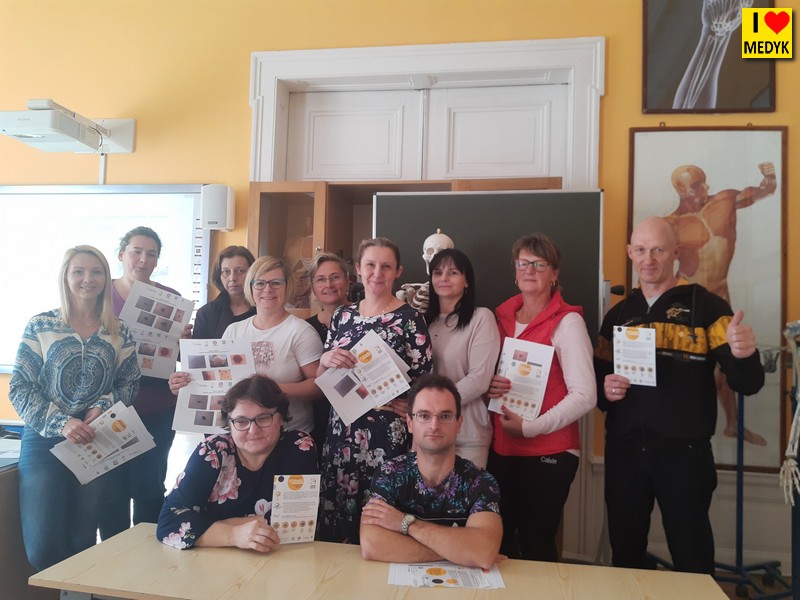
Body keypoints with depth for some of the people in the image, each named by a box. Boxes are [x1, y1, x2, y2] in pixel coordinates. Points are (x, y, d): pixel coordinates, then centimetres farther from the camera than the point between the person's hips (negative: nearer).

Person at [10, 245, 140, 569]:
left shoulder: (119, 333, 2)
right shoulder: (40, 326, -3)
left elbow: (130, 383, 7)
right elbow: (19, 388, -6)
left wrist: (102, 407, -13)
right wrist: (61, 423, -18)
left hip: (97, 442, 2)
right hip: (45, 441, -1)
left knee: (83, 540, 11)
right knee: (41, 548, -3)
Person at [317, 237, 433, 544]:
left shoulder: (410, 319, -4)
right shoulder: (342, 315, 9)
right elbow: (321, 379, 13)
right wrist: (325, 360, -8)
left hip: (387, 435, -4)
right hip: (341, 431, 4)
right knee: (336, 518, 10)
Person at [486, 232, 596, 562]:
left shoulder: (567, 321, -10)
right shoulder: (502, 316, 7)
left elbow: (584, 395, -16)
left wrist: (530, 427, -16)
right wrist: (487, 386, -4)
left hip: (549, 454, -5)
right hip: (501, 450, 5)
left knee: (536, 546, 6)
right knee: (498, 542, 14)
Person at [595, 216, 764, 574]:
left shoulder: (707, 306, -3)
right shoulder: (617, 315, 10)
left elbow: (746, 384, -8)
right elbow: (598, 379, 15)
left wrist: (743, 355, -30)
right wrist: (604, 390, -7)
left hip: (684, 451, -4)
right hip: (624, 451, 4)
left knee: (692, 561, 7)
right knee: (625, 554, 16)